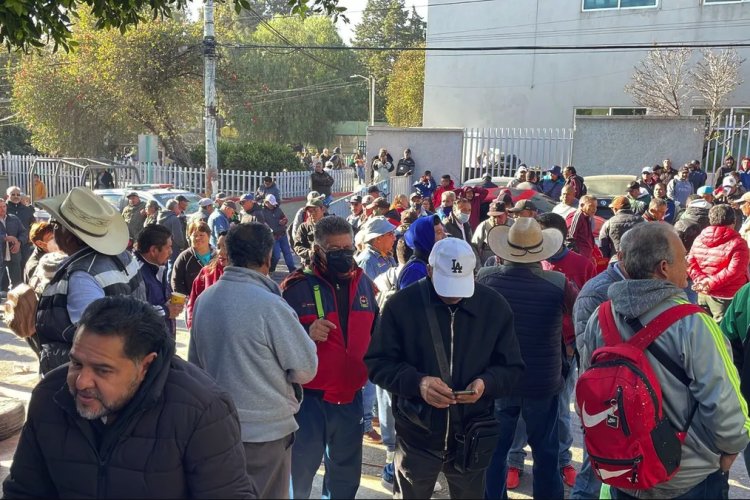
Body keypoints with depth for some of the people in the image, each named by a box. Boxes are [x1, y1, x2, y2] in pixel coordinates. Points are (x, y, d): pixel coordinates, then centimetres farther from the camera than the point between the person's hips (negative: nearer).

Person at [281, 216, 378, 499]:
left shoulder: (363, 283, 4)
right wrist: (306, 334, -27)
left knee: (347, 470, 21)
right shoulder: (297, 286, -12)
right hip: (308, 396, -4)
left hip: (351, 396, 5)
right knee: (300, 470, 10)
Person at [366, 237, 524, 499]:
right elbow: (378, 363, -8)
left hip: (472, 439, 2)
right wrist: (417, 382, -26)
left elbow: (511, 367, 4)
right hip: (416, 437, -1)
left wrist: (486, 382, -19)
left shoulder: (495, 307, -4)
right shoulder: (402, 304, -11)